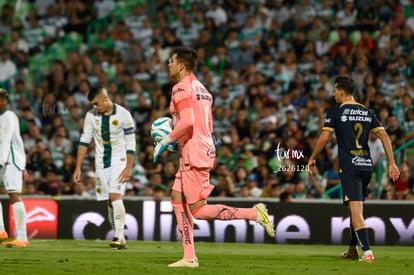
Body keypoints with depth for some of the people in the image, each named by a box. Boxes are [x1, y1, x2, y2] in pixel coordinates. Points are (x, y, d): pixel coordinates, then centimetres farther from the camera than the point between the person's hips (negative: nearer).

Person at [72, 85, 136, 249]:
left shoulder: (123, 115, -10)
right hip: (101, 164, 5)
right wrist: (78, 168, 1)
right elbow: (84, 141, 5)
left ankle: (120, 237, -22)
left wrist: (128, 168, -14)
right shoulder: (91, 116, 1)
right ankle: (119, 240, 11)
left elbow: (131, 143, -8)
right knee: (109, 202, 4)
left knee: (115, 196, -20)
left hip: (119, 162, -5)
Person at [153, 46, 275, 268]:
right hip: (205, 148, 10)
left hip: (194, 154, -10)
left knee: (198, 210, -8)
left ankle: (254, 213, -13)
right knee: (177, 199, 11)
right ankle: (189, 257, 8)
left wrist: (166, 141, -13)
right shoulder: (201, 89, 18)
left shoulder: (181, 88, -11)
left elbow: (187, 121, -24)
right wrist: (177, 140, 22)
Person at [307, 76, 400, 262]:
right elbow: (384, 136, 7)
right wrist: (392, 163, 8)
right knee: (356, 208, 20)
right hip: (366, 165, 6)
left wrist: (312, 158, 8)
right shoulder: (368, 112, 12)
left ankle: (367, 252, -25)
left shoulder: (335, 111, -2)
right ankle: (353, 249, 29)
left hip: (349, 167, -6)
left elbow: (324, 137, -6)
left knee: (356, 210, -12)